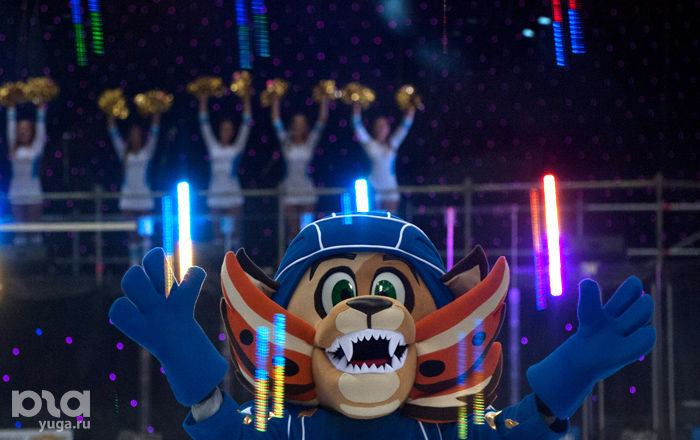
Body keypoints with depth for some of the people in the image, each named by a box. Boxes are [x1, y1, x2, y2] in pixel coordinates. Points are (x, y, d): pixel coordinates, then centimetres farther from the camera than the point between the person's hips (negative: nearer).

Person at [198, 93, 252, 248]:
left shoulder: (236, 148, 6)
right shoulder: (213, 147, 11)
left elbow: (246, 125, 4)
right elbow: (204, 125, 11)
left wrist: (246, 100, 0)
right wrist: (203, 100, 8)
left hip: (232, 195, -2)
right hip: (216, 194, 2)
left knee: (233, 230, -5)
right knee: (219, 230, 3)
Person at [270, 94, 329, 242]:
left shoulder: (310, 143, 3)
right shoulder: (287, 143, 3)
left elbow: (322, 120, -1)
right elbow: (276, 120, 0)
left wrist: (324, 100, -7)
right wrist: (276, 100, -4)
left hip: (307, 190, 0)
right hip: (290, 190, 0)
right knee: (293, 230, 1)